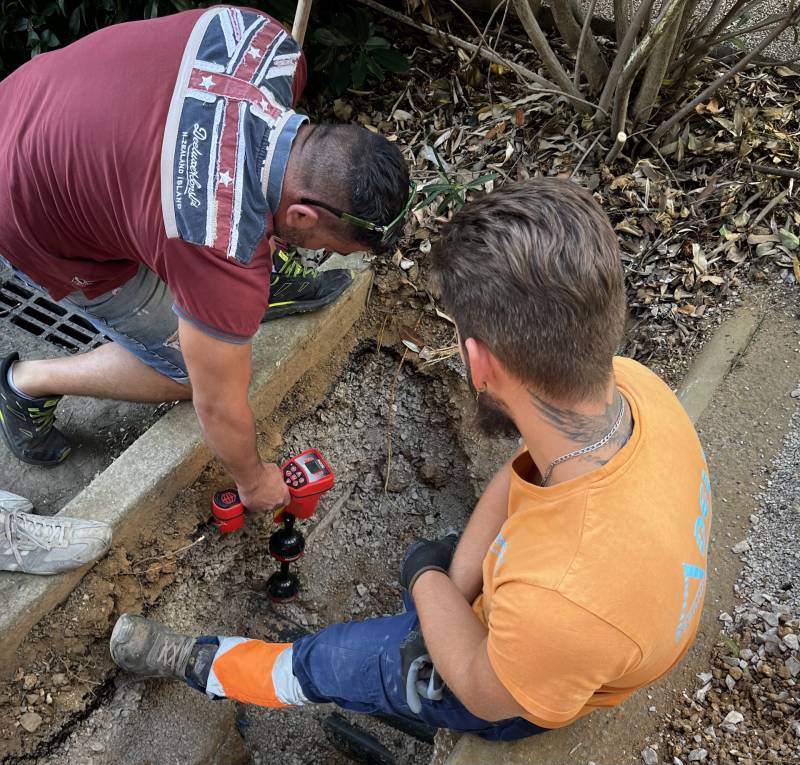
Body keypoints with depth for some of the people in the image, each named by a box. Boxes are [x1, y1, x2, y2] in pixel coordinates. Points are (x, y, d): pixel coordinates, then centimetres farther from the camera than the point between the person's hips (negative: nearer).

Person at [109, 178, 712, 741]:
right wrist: (454, 586, -15)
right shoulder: (629, 384, -29)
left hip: (519, 694, -5)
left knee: (317, 662, 8)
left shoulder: (565, 596, -49)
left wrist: (428, 578, -11)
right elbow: (522, 478, -9)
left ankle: (198, 664, 36)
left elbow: (485, 691, -24)